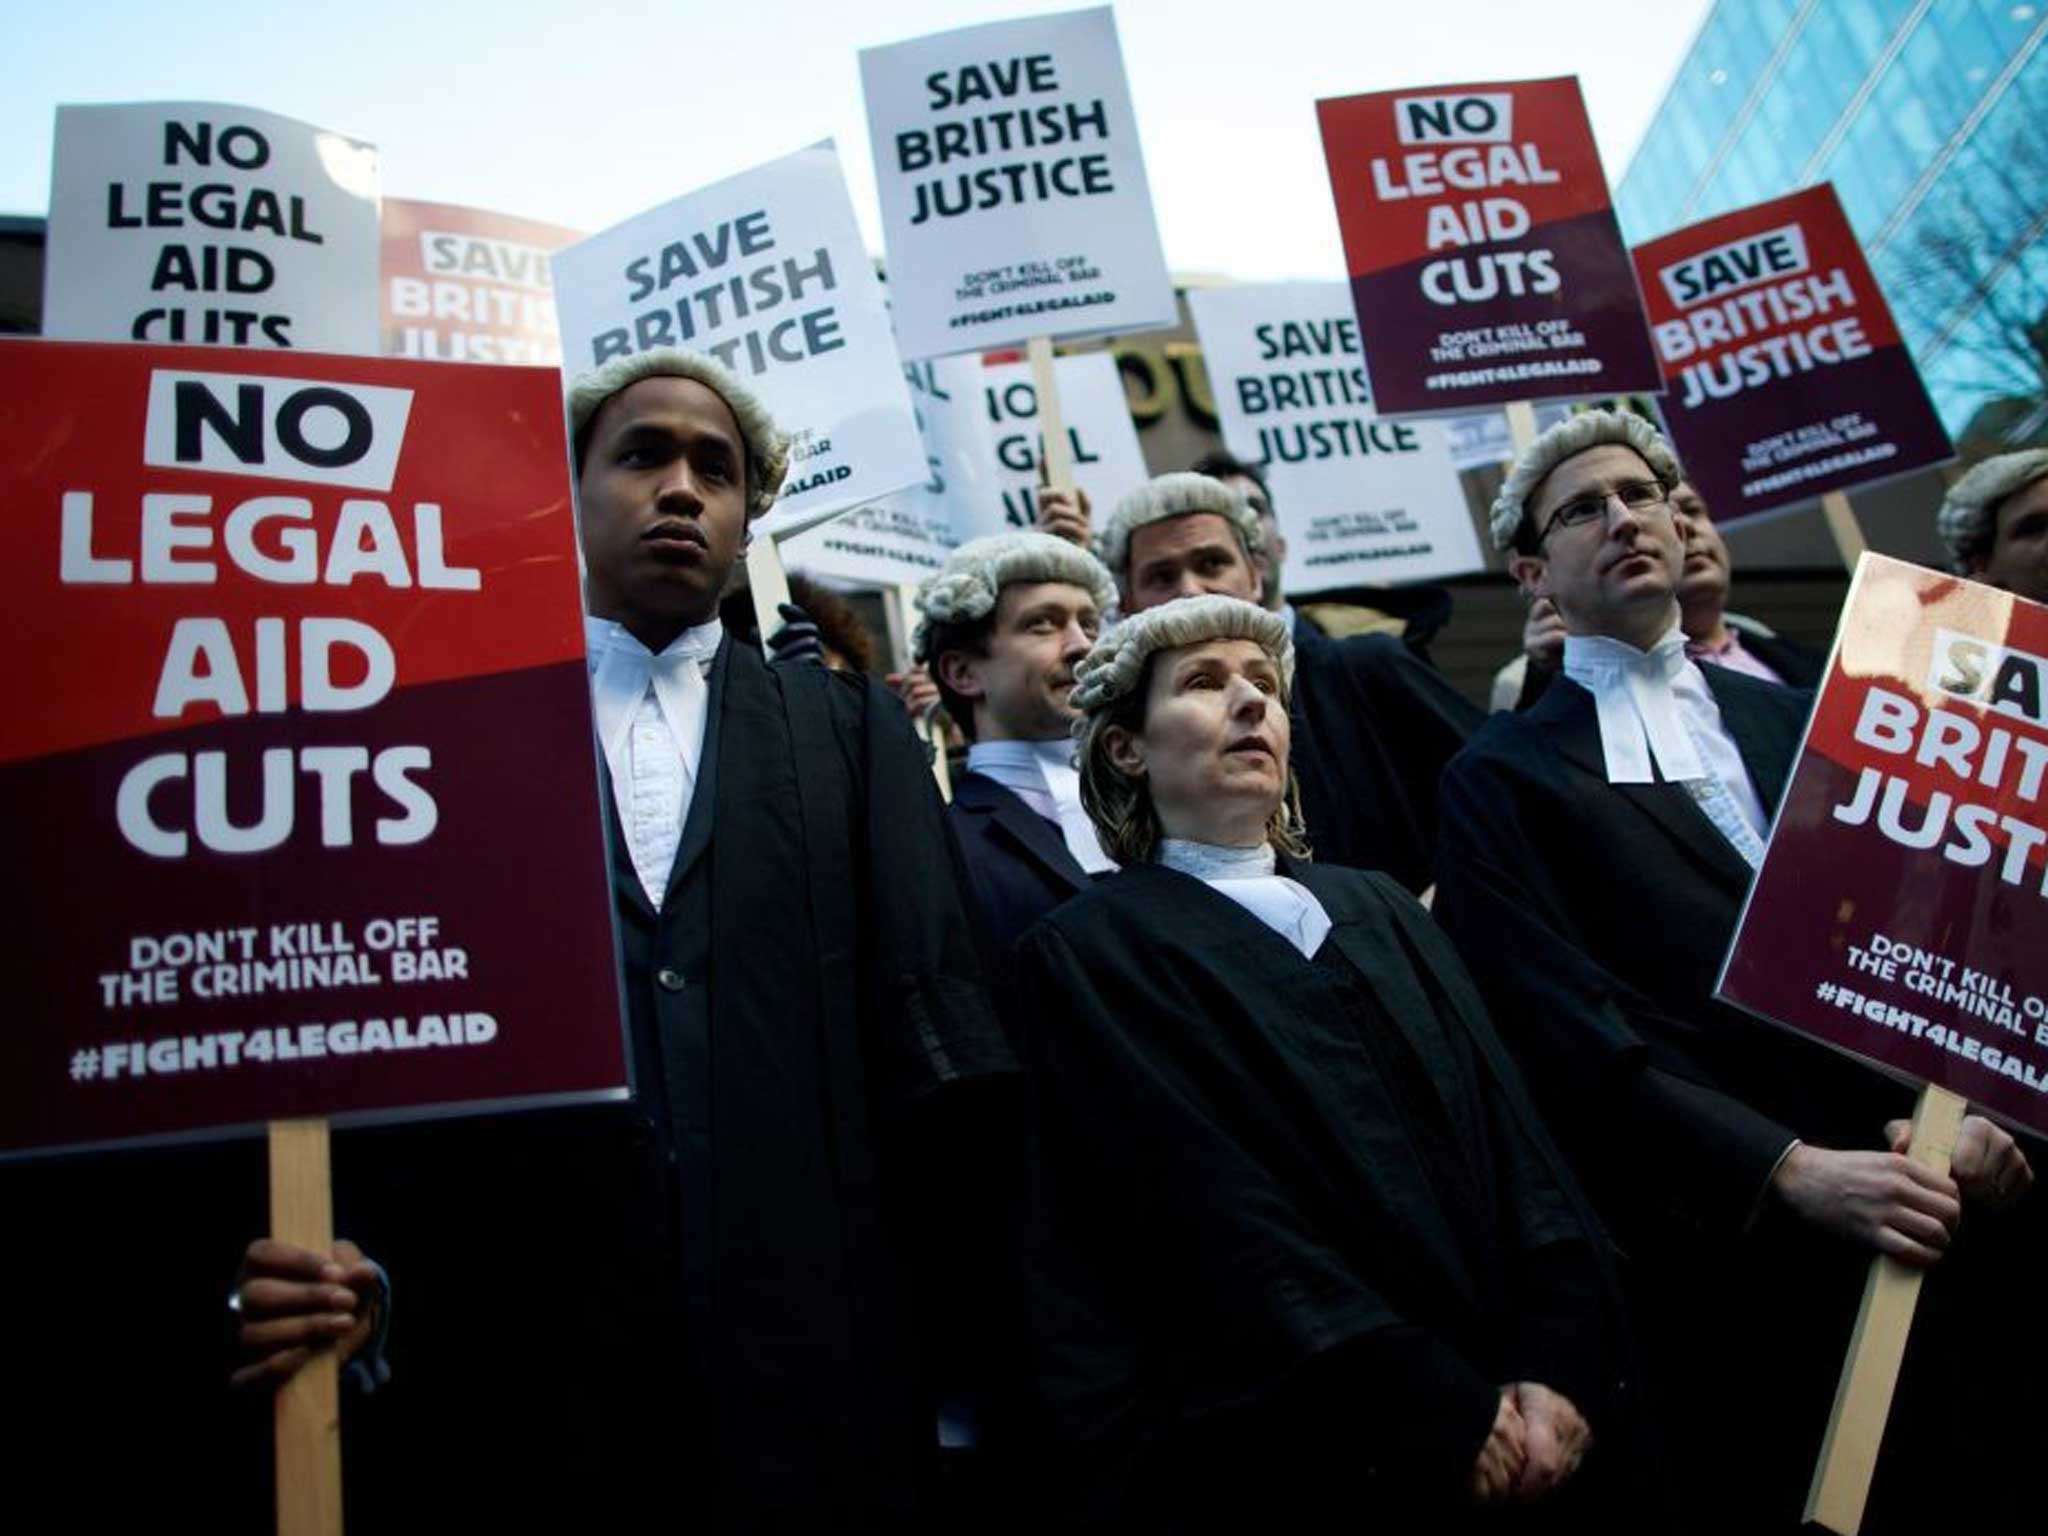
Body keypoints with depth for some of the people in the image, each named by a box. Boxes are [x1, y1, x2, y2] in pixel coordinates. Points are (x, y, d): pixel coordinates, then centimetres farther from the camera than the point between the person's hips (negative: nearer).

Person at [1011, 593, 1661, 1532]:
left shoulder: (1377, 909, 13)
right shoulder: (1094, 951, -4)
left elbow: (1507, 1127, 3)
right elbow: (1221, 1221, -14)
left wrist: (1552, 1363, -12)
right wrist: (1447, 1415, -17)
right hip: (1311, 1453, -5)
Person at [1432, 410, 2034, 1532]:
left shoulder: (1795, 723, 14)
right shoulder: (1500, 780, -1)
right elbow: (1568, 1030, -11)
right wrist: (1793, 1171, -19)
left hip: (1916, 1222, 4)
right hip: (1732, 1254, -4)